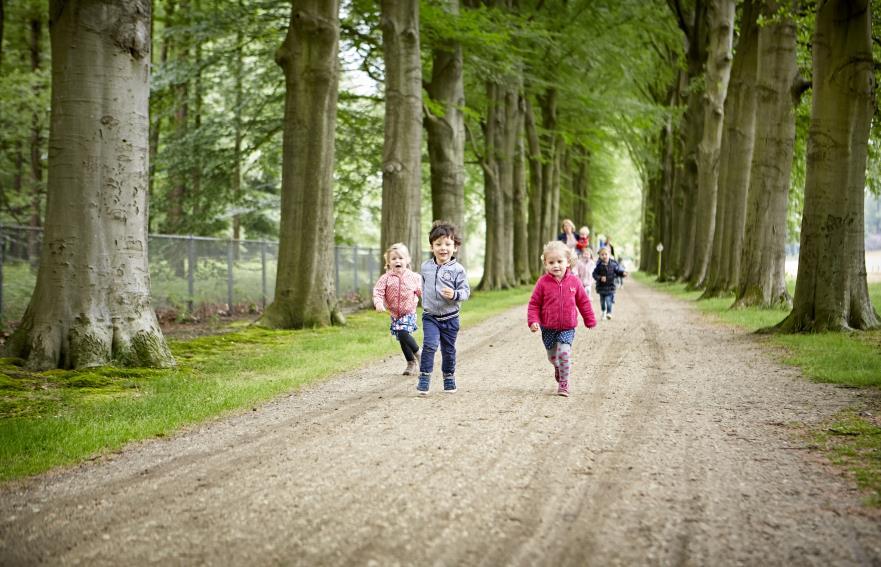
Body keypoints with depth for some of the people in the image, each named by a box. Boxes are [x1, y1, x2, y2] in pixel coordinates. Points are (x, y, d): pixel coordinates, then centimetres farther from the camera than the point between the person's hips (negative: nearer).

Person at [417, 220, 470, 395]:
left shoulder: (457, 269, -10)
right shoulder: (426, 266, 0)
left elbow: (466, 291, -10)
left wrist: (454, 295, -28)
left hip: (450, 317, -1)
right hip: (430, 316, 1)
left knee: (448, 349, 12)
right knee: (429, 345, -18)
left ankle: (449, 378, 30)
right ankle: (424, 378, -10)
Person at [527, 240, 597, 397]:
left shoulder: (573, 281, -5)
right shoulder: (543, 282, -10)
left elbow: (583, 302, 5)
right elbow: (534, 304, -4)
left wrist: (590, 321, 9)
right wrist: (533, 321, -16)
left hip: (567, 328, -1)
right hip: (548, 328, 1)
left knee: (564, 353, -17)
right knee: (553, 357, 14)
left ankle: (563, 383, -4)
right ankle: (559, 369, 47)